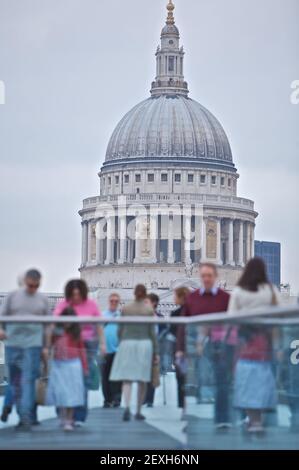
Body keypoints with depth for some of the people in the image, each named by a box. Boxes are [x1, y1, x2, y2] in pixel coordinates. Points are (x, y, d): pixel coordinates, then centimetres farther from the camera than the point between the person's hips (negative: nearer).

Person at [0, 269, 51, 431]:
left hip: (33, 344, -2)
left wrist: (46, 346, 5)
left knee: (28, 380, -12)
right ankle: (23, 416, 16)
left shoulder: (43, 299, 8)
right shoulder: (13, 296, 8)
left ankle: (27, 417, -16)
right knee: (15, 381, 6)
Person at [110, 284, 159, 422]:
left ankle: (127, 407, -22)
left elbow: (120, 330, 5)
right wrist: (156, 352, 4)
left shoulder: (125, 309, 3)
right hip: (145, 344, 0)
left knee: (126, 379, -2)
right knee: (142, 380, 9)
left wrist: (121, 343, 20)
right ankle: (138, 411, 12)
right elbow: (152, 332, 0)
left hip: (127, 343, 1)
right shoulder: (149, 310, -1)